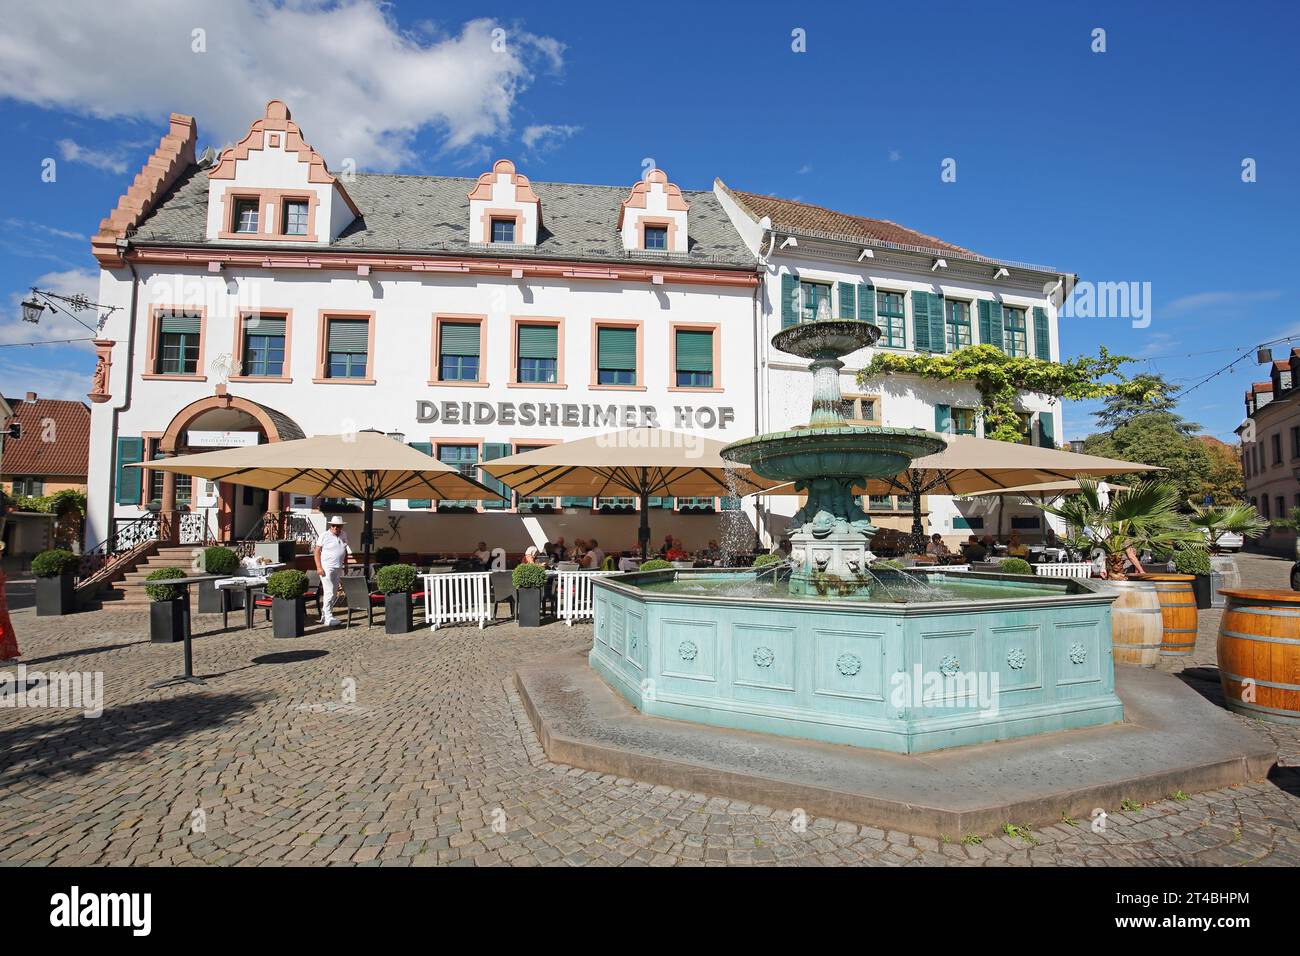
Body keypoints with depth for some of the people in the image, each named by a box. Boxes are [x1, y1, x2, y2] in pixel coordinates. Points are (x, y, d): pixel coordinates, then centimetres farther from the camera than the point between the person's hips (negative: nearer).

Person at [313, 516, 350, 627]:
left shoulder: (344, 535, 9)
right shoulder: (325, 536, -9)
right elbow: (316, 551, -9)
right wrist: (319, 567, -16)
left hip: (338, 568, 7)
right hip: (326, 568, -7)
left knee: (334, 593, 11)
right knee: (329, 592, -9)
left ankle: (324, 616, 22)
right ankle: (328, 619, -6)